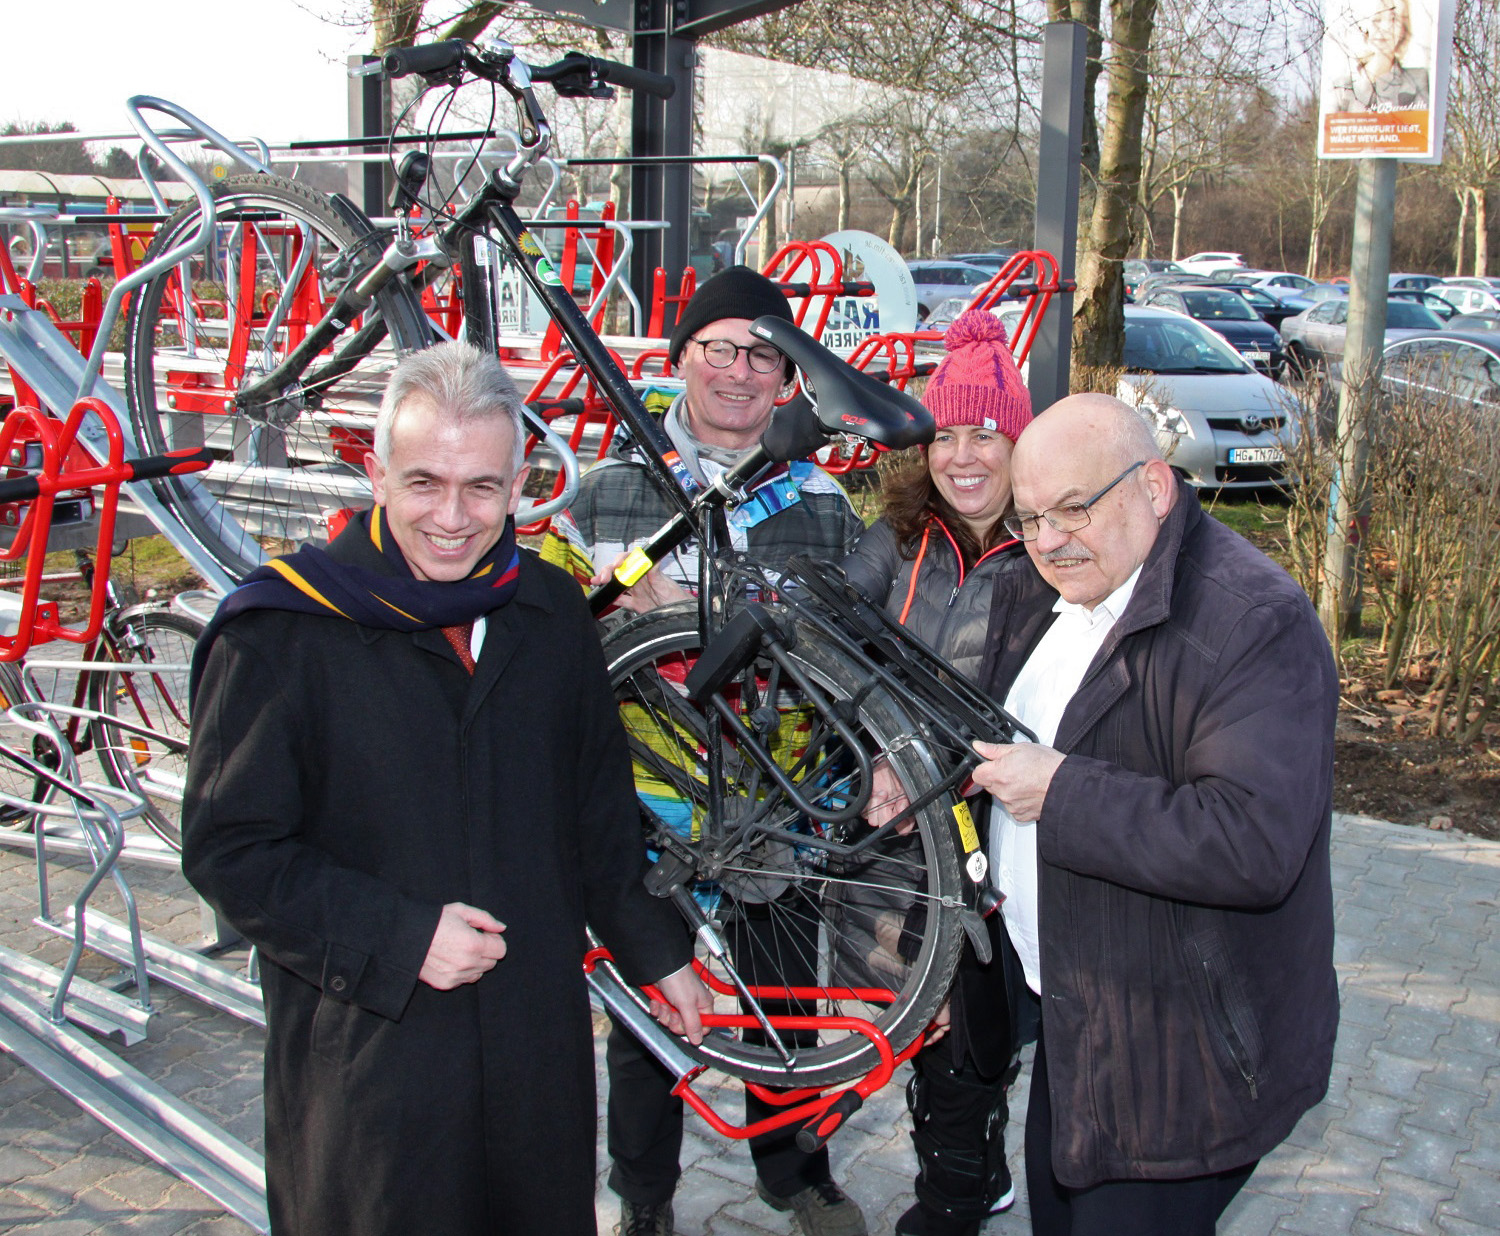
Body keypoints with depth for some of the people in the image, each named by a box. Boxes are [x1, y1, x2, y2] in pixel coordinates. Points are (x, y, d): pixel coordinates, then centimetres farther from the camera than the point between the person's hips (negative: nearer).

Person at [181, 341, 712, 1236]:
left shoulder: (552, 610, 3)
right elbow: (228, 851, -11)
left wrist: (654, 949, 16)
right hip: (365, 1052, -4)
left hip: (540, 1038, 4)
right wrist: (400, 941, -18)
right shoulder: (280, 632, -13)